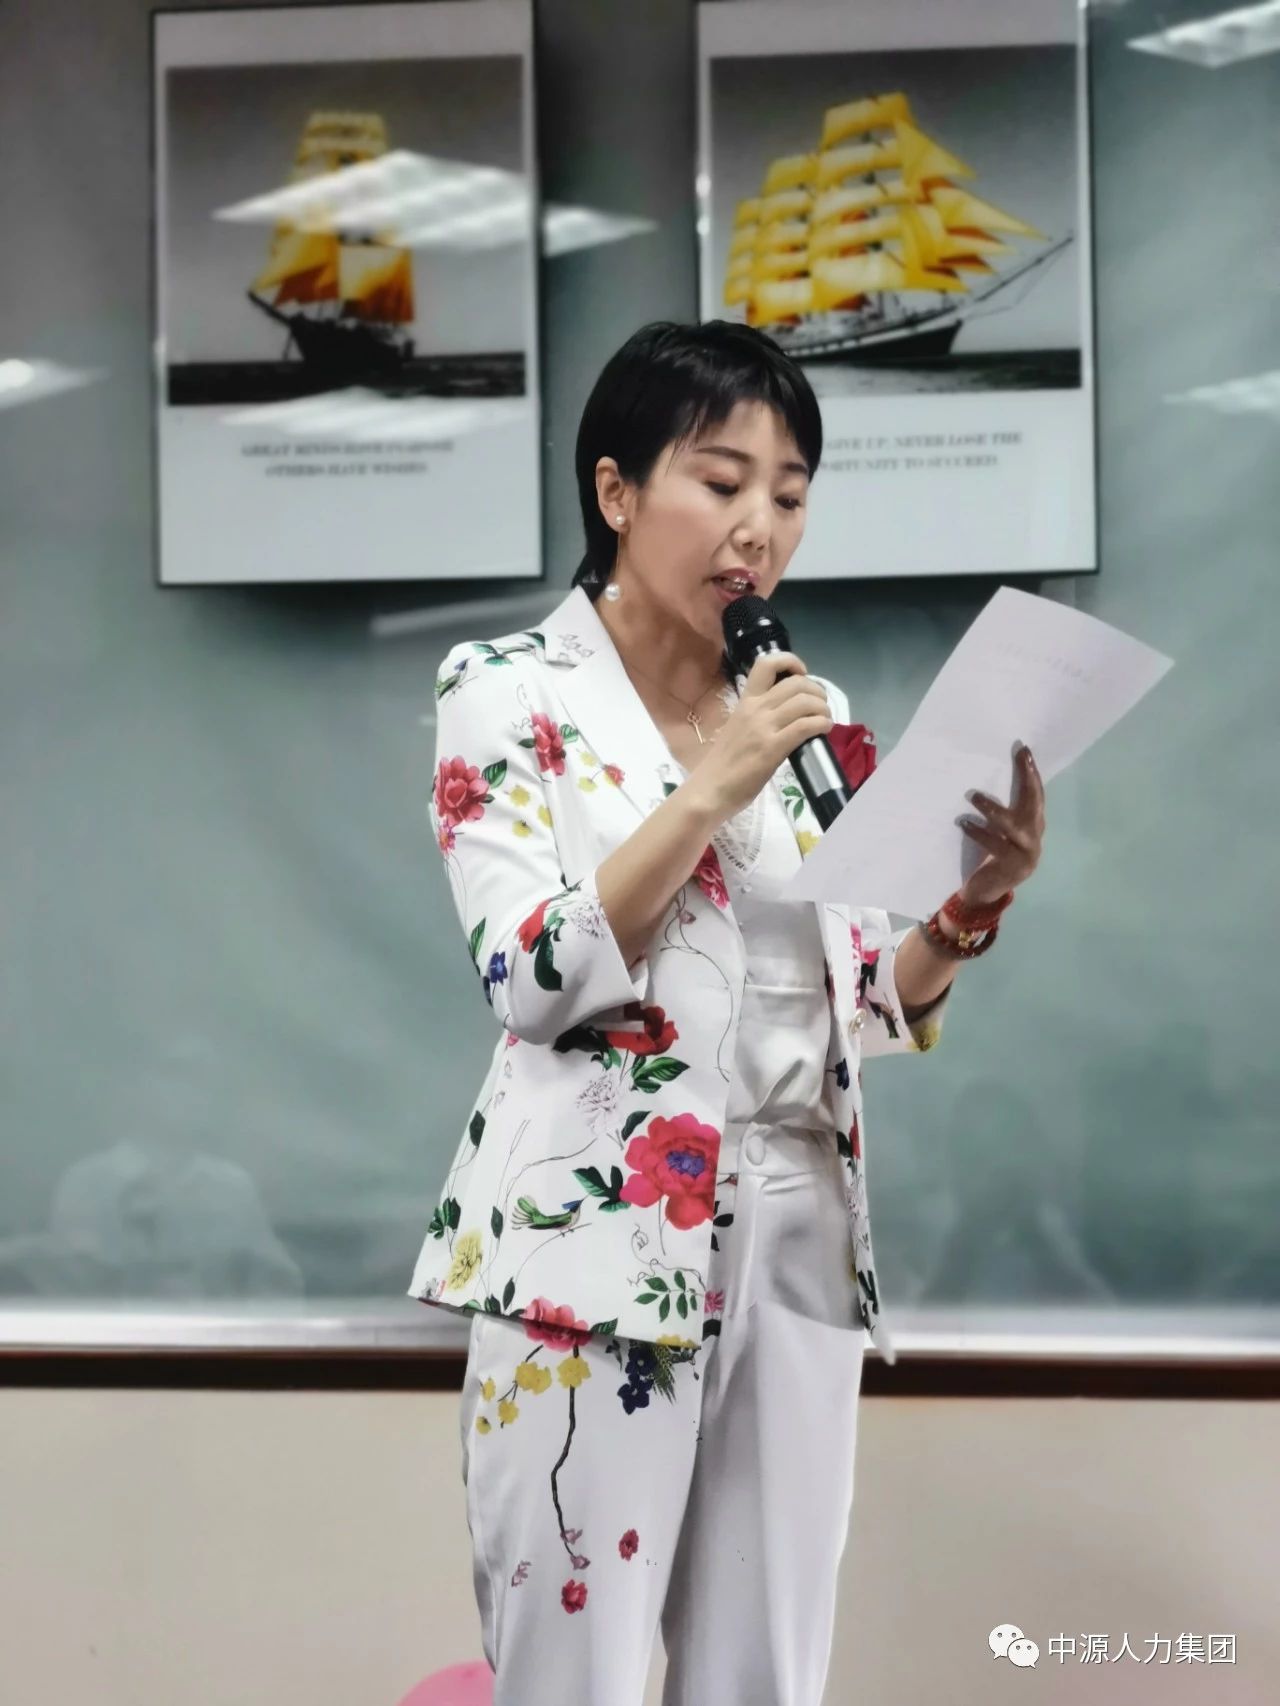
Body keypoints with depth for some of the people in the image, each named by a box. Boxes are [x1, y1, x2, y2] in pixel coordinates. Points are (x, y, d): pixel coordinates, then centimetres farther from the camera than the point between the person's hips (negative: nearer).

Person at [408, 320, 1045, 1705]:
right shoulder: (509, 692, -3)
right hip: (591, 1240, -5)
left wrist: (969, 907, -9)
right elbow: (531, 979, -14)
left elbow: (869, 1007, 11)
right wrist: (710, 791, -18)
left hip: (798, 1240, 5)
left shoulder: (814, 717, 11)